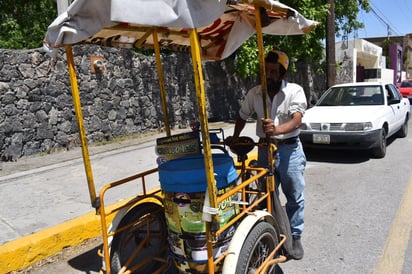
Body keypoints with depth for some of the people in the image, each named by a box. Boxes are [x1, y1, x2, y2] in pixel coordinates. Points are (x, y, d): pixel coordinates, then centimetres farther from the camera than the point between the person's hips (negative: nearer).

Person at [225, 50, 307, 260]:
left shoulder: (295, 91, -8)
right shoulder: (254, 93, 2)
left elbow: (296, 120, -22)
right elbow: (243, 117, 16)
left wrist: (276, 130, -40)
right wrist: (234, 137, 8)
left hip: (289, 149, -2)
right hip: (265, 149, 3)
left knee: (295, 197, 7)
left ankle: (295, 237, 26)